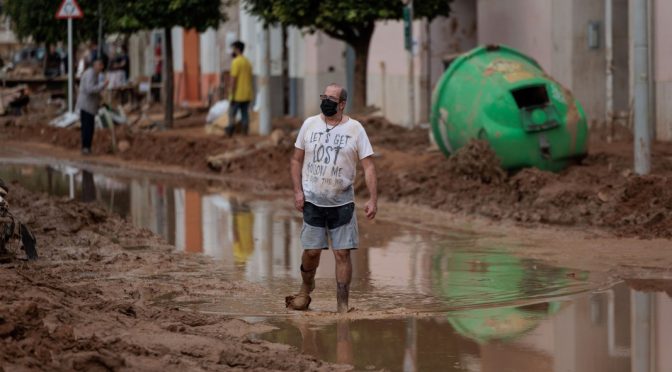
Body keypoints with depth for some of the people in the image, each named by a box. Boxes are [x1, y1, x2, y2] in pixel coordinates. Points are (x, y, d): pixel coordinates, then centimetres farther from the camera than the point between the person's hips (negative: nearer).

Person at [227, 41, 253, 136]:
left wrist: (231, 95, -15)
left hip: (237, 95, -7)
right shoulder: (248, 62, 13)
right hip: (247, 95, 7)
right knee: (245, 115, 7)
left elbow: (233, 79, -16)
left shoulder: (236, 62, -12)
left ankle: (230, 134, -6)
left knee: (232, 114, -2)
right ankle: (245, 133, 5)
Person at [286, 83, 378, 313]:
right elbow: (297, 159, 10)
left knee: (342, 254, -3)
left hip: (342, 203, -1)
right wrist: (297, 191, -1)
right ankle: (306, 288, 34)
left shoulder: (355, 129, -3)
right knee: (311, 251, 5)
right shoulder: (310, 124, 3)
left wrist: (373, 199, -13)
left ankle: (342, 305, 2)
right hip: (312, 201, 1)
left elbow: (368, 167, -5)